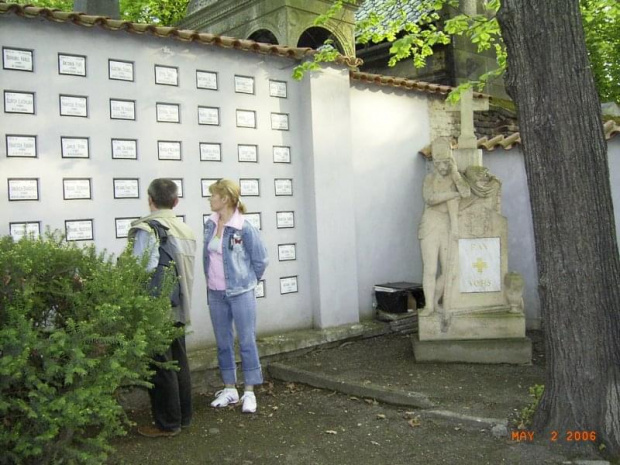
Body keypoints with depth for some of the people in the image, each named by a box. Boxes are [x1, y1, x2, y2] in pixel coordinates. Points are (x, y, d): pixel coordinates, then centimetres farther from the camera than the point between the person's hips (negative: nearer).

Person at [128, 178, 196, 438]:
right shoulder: (185, 230, 6)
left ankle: (167, 424, 14)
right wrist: (182, 301, 13)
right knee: (179, 361, 16)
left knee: (161, 367, 4)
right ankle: (183, 416, 28)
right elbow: (188, 272, 5)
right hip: (179, 308, 7)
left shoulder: (147, 229, -16)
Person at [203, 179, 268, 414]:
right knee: (223, 343, 13)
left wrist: (246, 281, 5)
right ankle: (230, 389, 26)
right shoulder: (210, 224, 3)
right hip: (215, 293, 6)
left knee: (247, 341, 3)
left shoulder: (244, 228, -15)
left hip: (240, 293, -6)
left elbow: (261, 260, -5)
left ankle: (249, 392, 13)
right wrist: (211, 279, 13)